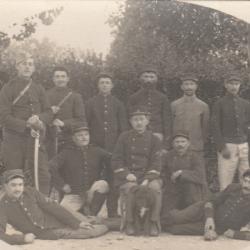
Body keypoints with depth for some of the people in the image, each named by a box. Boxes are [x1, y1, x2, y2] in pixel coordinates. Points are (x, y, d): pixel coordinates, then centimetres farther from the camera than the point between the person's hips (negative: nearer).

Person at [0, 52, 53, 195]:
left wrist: (39, 119, -13)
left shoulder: (39, 89, 13)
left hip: (36, 138, 3)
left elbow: (49, 113, 10)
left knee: (43, 175, -3)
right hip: (14, 139, -3)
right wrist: (26, 126, -16)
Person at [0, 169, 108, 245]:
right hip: (46, 234, -2)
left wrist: (77, 223, -8)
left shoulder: (30, 192, -8)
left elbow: (52, 206, -7)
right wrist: (21, 238, -32)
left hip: (58, 223, 2)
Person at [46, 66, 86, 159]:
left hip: (69, 141, -1)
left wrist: (63, 123, -13)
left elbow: (81, 120, 0)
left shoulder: (75, 97, 7)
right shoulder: (46, 95, 11)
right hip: (50, 141, 1)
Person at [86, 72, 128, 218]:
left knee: (113, 179, -1)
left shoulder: (118, 104, 10)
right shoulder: (91, 103, 9)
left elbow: (124, 127, 9)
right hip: (95, 146, 0)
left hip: (113, 147, 0)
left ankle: (113, 211, 6)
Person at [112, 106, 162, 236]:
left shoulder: (154, 139, 8)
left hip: (148, 174, 1)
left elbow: (156, 163, 2)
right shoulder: (124, 137, 7)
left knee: (155, 187, -31)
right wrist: (126, 174, -11)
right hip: (128, 176, -1)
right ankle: (130, 223, -13)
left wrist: (148, 178, -15)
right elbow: (116, 160, 5)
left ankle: (154, 223, -15)